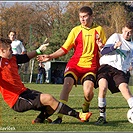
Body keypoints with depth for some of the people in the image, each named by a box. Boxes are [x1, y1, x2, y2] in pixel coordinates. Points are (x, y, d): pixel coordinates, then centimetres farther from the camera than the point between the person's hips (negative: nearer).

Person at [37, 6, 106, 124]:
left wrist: (100, 45, -13)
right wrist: (50, 56, -4)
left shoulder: (99, 30, 8)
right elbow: (64, 49, 8)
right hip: (75, 64, 1)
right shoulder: (76, 30, 9)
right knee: (67, 84, -24)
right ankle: (59, 116, -23)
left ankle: (85, 109, 15)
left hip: (90, 66, -1)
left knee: (88, 91, -21)